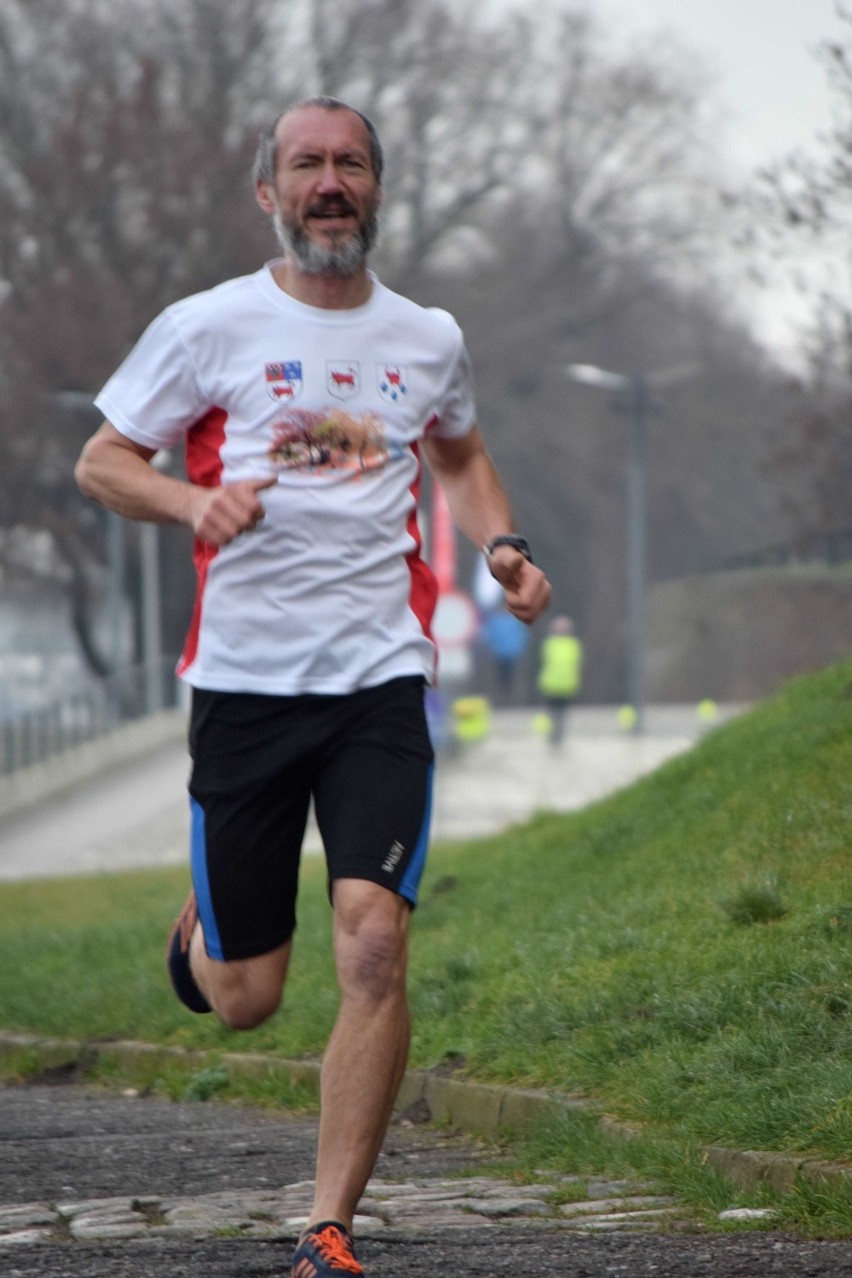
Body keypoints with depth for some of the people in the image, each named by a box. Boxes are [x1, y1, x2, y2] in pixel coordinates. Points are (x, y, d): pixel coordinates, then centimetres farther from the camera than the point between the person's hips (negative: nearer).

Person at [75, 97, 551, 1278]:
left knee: (374, 946, -18)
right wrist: (195, 501, -15)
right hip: (245, 681, -1)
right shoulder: (210, 328, 0)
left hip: (382, 678, 1)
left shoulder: (429, 340, 10)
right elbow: (100, 460, 5)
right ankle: (203, 921, 43)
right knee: (244, 1000, 4)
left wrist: (501, 545, 9)